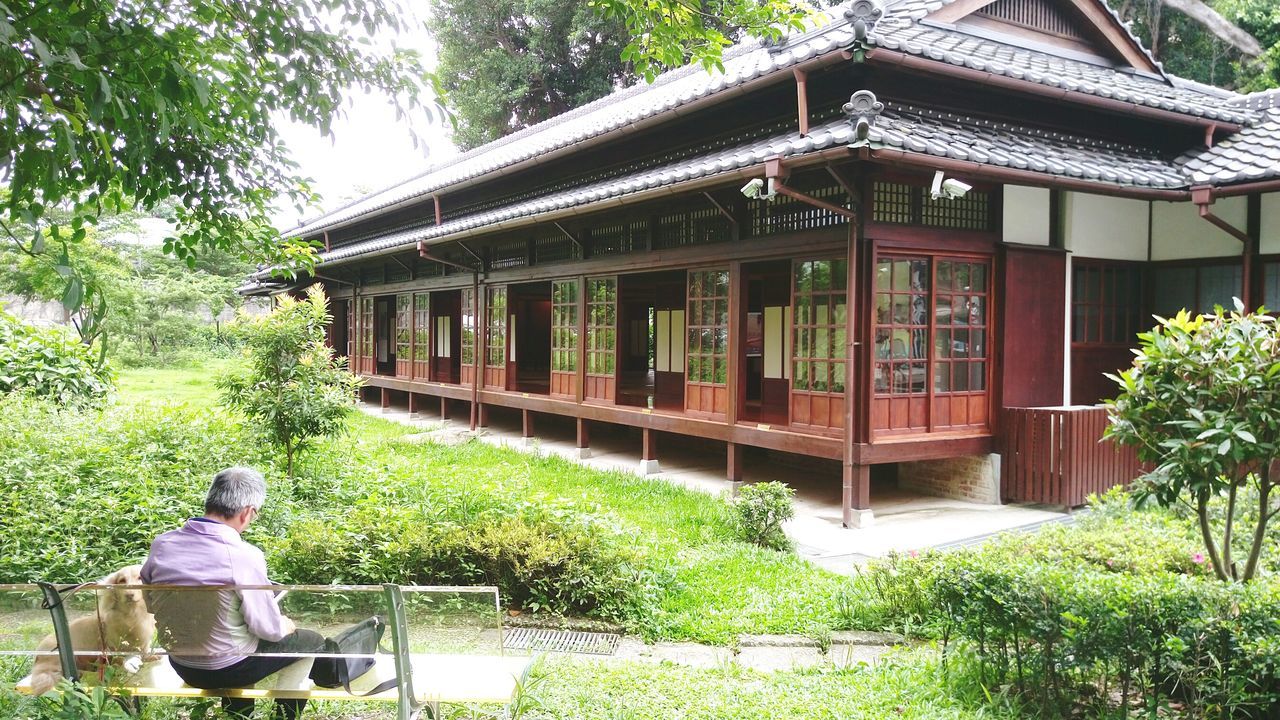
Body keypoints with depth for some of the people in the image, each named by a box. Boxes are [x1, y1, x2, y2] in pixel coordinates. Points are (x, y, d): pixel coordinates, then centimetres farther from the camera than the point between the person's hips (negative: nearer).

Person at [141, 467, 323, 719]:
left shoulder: (161, 545, -11)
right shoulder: (245, 556, -28)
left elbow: (149, 603, 6)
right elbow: (269, 629, -19)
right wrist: (286, 626, 3)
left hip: (181, 666, 6)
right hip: (228, 670, -6)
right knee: (312, 642, 16)